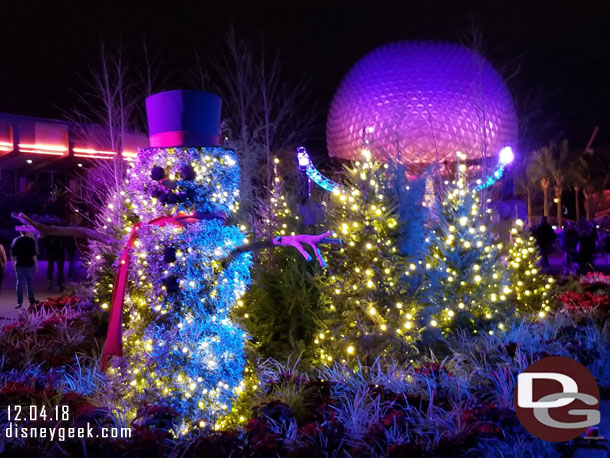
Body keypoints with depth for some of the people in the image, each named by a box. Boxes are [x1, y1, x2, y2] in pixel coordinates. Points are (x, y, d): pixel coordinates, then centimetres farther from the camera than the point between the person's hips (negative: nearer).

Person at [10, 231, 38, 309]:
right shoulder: (31, 240, -7)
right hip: (29, 265, -3)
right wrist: (36, 264, -3)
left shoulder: (15, 240, 4)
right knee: (30, 283, 9)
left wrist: (14, 263, 18)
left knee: (19, 283, 5)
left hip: (19, 265, 3)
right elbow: (34, 254, -10)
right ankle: (31, 300, 15)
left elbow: (12, 254, 7)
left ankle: (19, 302, 5)